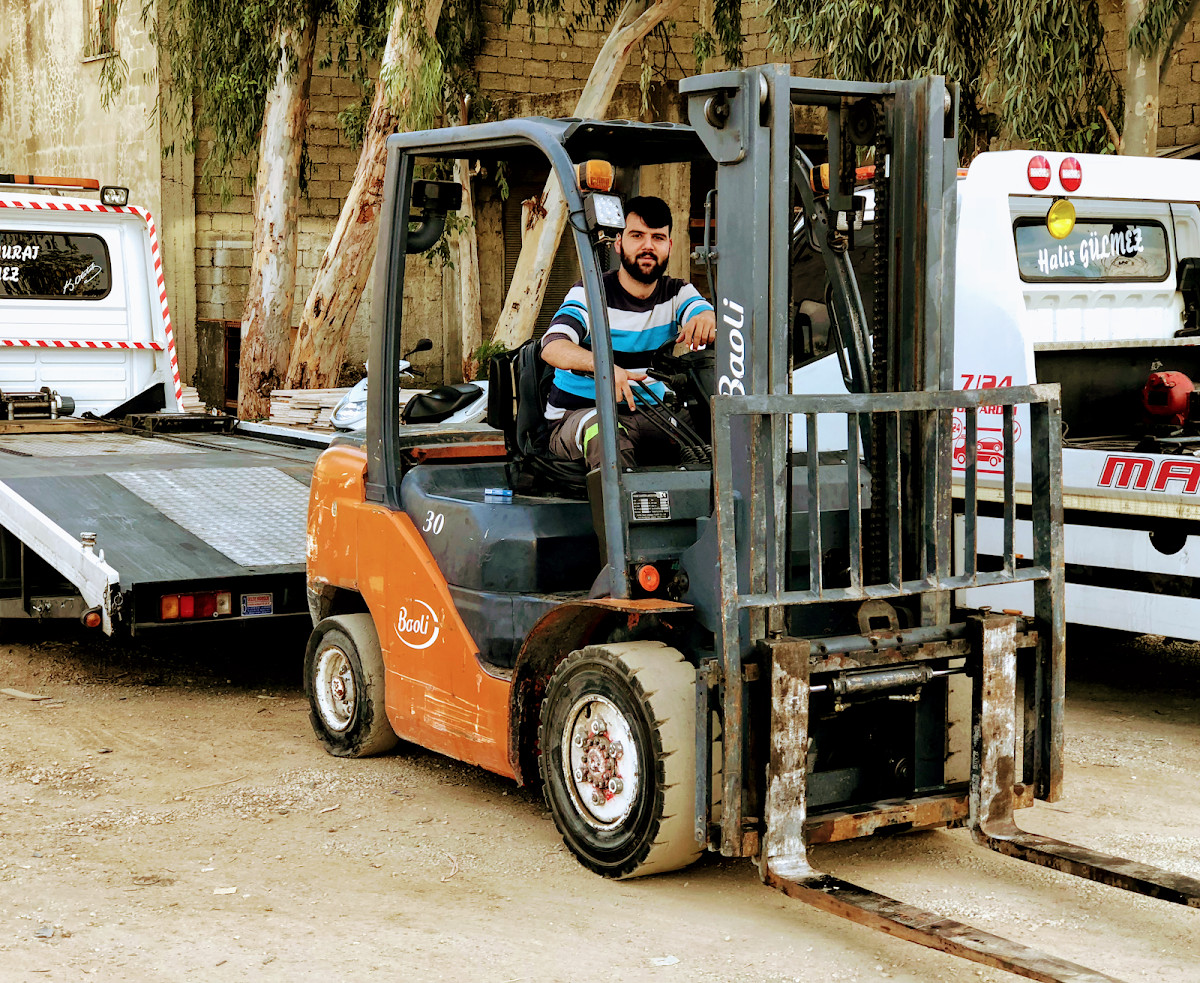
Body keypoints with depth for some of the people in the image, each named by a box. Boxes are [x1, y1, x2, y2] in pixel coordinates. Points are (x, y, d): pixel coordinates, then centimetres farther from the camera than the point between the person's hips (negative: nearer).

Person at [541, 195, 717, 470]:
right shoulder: (589, 294, -7)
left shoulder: (677, 293, 6)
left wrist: (707, 318, -43)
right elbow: (552, 347, -26)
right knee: (602, 427, -38)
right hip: (577, 414, -4)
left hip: (647, 417, 4)